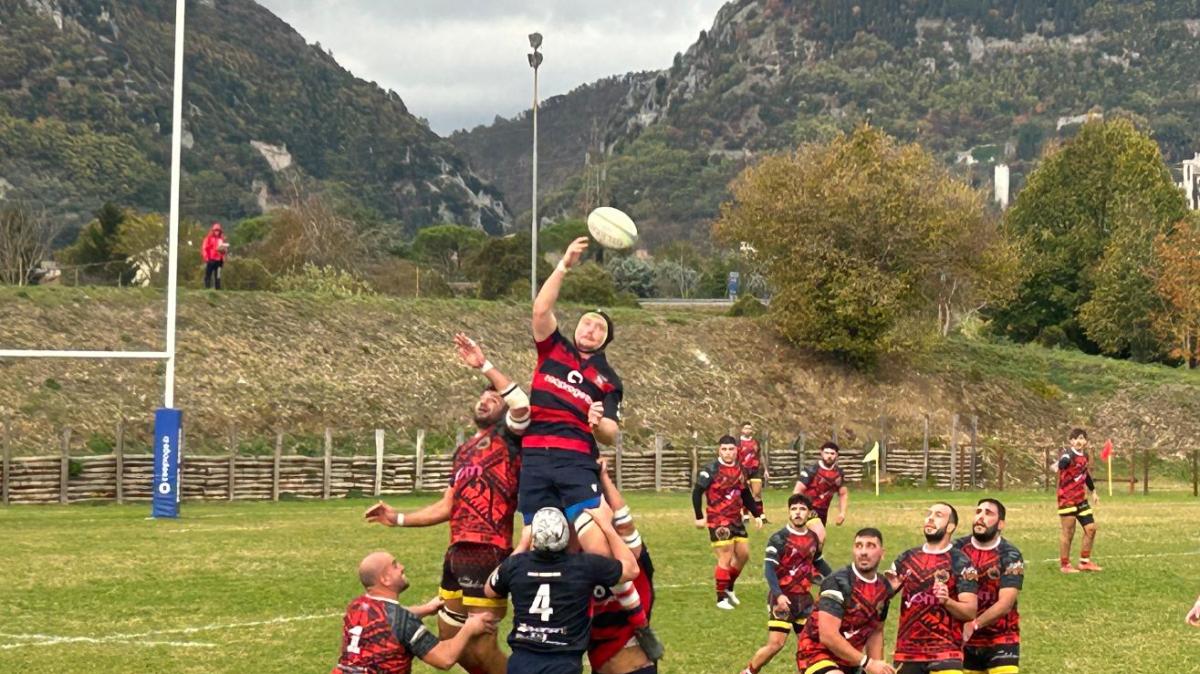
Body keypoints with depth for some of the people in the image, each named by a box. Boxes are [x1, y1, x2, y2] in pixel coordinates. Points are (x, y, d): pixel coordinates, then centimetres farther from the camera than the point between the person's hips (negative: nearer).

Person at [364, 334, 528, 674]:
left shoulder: (506, 436, 0)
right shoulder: (463, 451, 23)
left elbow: (522, 406, -23)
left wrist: (484, 365, -20)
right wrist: (399, 519, 22)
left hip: (488, 553, -9)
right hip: (458, 552, 9)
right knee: (450, 639, 17)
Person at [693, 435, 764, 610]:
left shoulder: (740, 470, 8)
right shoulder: (711, 470, -13)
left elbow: (746, 495, 18)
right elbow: (697, 493, -12)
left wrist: (757, 515, 15)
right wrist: (699, 517, -15)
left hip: (736, 519, 7)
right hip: (718, 521, -7)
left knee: (743, 554, 11)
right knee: (726, 558, -8)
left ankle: (728, 588, 29)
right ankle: (721, 598, 3)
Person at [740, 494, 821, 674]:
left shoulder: (814, 538, 9)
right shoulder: (778, 538, -11)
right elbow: (769, 569, -17)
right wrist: (778, 595, -29)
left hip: (804, 598, 6)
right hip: (782, 598, -6)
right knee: (776, 643, -11)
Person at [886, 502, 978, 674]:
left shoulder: (960, 562, -2)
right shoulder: (907, 558, 11)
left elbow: (970, 611, -7)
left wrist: (947, 601, -26)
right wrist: (890, 589, -4)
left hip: (945, 653, -5)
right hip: (907, 651, 5)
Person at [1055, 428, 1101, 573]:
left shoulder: (1085, 455, 8)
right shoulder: (1069, 454, -17)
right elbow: (1062, 463, -42)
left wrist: (1093, 491, 33)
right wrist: (1060, 464, -66)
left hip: (1081, 499, 8)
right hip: (1067, 499, -8)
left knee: (1091, 528, 10)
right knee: (1068, 532, -2)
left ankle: (1084, 562, 24)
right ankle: (1064, 565, 11)